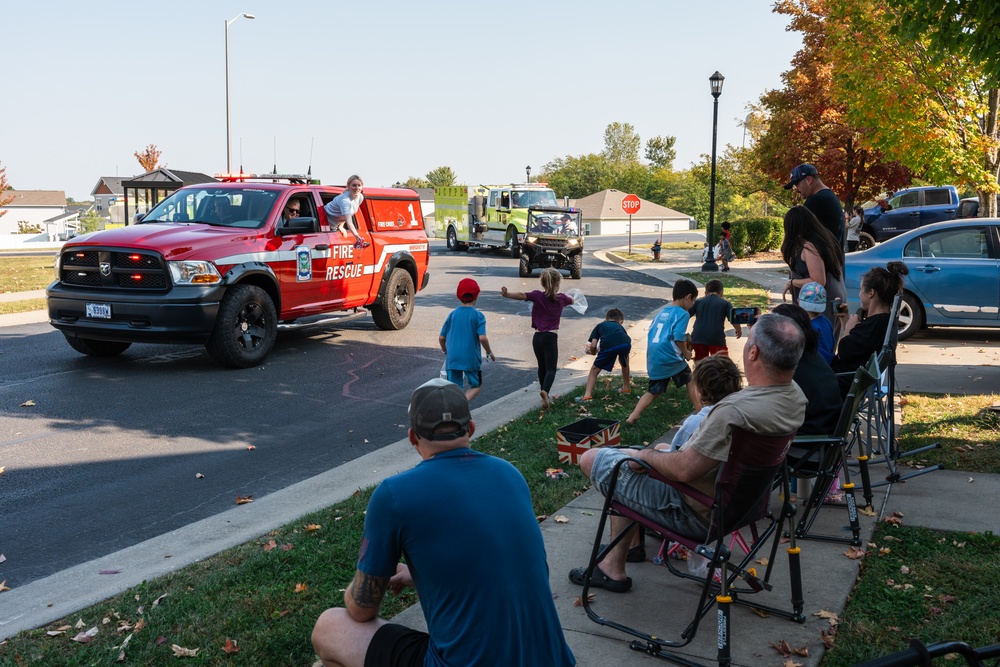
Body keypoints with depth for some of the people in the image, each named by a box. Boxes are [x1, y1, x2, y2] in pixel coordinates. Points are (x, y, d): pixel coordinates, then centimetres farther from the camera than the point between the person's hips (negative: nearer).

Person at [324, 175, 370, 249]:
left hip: (335, 224, 8)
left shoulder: (360, 197, -11)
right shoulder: (345, 200, -36)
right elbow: (349, 222, -47)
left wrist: (341, 226, -4)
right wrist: (358, 237, -57)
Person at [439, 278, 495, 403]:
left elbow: (441, 338, 5)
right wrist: (489, 352, 0)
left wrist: (445, 351, 24)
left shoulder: (452, 314, 5)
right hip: (471, 358, -3)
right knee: (476, 386, 14)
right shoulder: (478, 316, -6)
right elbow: (482, 338, -17)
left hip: (452, 358, 3)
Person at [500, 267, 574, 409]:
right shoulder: (561, 298, 1)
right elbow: (571, 300, 25)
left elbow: (522, 295, -24)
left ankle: (544, 396, 31)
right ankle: (545, 391, -32)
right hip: (551, 338, -2)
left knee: (542, 367, 20)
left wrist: (506, 294, -33)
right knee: (551, 369, -3)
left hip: (537, 337, 2)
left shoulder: (538, 295, -4)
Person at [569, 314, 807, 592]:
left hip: (699, 514, -9)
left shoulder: (736, 411, -36)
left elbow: (684, 469, -29)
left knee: (591, 459, 2)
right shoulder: (795, 396, -7)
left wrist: (645, 455, -9)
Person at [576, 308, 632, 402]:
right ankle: (626, 388, 47)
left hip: (608, 346, -3)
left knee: (595, 370, 15)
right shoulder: (620, 326, 39)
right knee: (624, 363, 36)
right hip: (625, 344, 3)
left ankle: (587, 395, 3)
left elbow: (593, 346, 19)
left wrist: (593, 352, 41)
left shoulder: (600, 326, 32)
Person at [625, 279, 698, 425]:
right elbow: (679, 338, -17)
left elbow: (651, 331, 22)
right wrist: (686, 352, 1)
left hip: (653, 360, 7)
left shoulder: (662, 311, 16)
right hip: (670, 358, -7)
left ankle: (632, 417, 5)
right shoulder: (682, 314, -7)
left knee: (653, 391, 16)